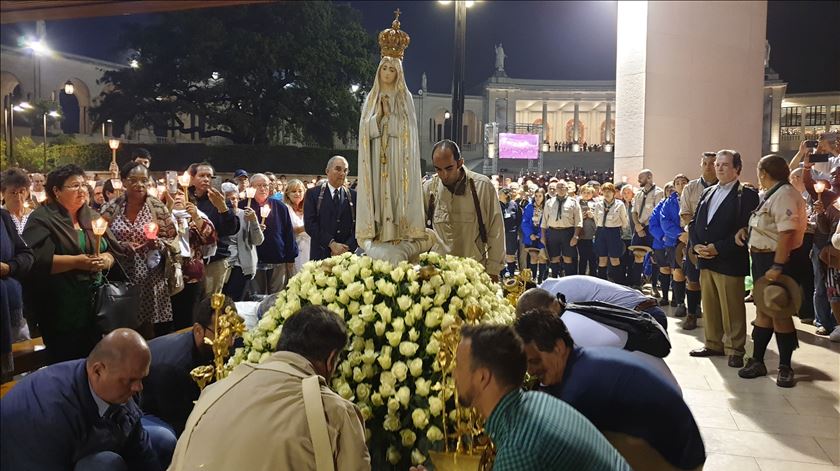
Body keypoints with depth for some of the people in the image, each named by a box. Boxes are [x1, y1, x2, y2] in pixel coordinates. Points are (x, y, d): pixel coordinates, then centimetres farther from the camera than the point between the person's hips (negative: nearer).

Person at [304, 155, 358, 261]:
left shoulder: (353, 196, 9)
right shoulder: (313, 193, 4)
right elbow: (309, 223, -6)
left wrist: (348, 247, -13)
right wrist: (331, 244, -15)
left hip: (347, 255, 2)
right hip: (321, 255, -1)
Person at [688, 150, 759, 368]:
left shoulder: (747, 195, -4)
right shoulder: (708, 192, 16)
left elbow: (745, 229, -13)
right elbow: (694, 222, 15)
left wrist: (718, 248, -17)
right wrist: (696, 245, -2)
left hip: (729, 261, -6)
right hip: (705, 259, 6)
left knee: (732, 309, 0)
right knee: (709, 306, 13)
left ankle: (734, 350, 10)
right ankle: (713, 344, 25)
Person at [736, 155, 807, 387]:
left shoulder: (784, 194, -17)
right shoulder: (770, 195, 13)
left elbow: (787, 233, -25)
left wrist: (777, 267, -29)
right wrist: (746, 229, 5)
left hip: (776, 262, -9)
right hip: (761, 259, 9)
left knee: (779, 313, 0)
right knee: (762, 311, 14)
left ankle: (785, 368, 13)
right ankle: (757, 361, 22)